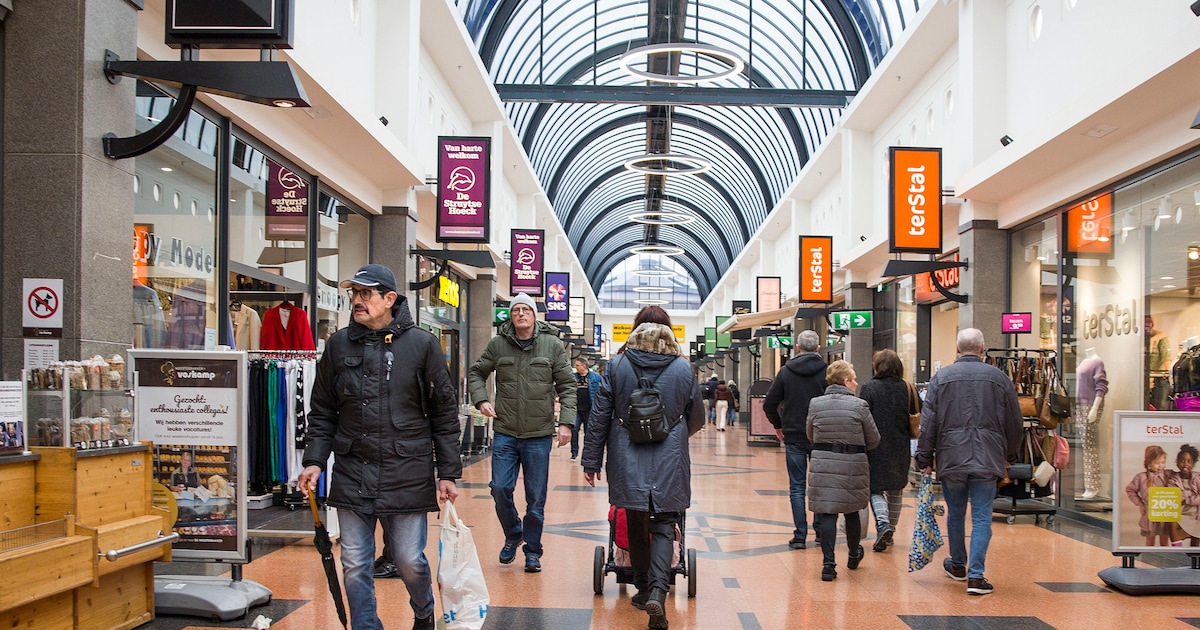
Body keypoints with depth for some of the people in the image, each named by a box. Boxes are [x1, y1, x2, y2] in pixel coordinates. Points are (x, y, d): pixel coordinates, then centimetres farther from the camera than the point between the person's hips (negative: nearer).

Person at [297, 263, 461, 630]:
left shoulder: (422, 344, -1)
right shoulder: (339, 345, 7)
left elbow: (445, 414, 1)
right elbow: (322, 412, 13)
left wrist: (448, 474, -1)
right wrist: (314, 460, 1)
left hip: (408, 474, -2)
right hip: (352, 475, 3)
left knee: (409, 560, 5)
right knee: (355, 566, 5)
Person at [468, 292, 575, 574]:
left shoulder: (553, 345, 0)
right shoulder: (497, 344, 2)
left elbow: (567, 386, 2)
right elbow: (475, 373, 15)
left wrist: (565, 422, -6)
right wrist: (481, 400, -2)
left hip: (539, 435, -1)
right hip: (505, 433, 1)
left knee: (536, 498, 5)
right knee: (500, 489, -1)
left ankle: (532, 551, 20)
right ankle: (513, 535, 26)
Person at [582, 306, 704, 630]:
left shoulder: (617, 366, -2)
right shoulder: (683, 368, 0)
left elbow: (599, 417, 0)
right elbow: (697, 418, 12)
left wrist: (591, 460, 7)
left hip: (628, 462, 1)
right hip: (669, 462, -1)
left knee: (636, 524, 15)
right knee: (664, 527, 3)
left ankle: (644, 587, 24)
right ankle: (657, 591, -15)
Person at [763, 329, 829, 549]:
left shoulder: (786, 371, -1)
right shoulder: (827, 371, -5)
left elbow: (769, 404, -1)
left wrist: (778, 425, 15)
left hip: (793, 437, 0)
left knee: (797, 487, 5)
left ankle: (800, 535, 3)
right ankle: (820, 530, 16)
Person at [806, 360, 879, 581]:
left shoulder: (815, 404, -2)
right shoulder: (859, 406, -9)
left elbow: (810, 436, 10)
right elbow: (873, 440, -1)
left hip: (823, 465, 1)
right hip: (853, 466, -1)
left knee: (827, 514, 2)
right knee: (851, 511, 18)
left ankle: (828, 564, -5)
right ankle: (854, 555, 38)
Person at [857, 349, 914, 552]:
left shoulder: (869, 388, -9)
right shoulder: (907, 389, 1)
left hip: (876, 448, -4)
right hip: (901, 448, 4)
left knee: (876, 489, 4)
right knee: (896, 491, 17)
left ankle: (882, 524, -19)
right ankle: (890, 530, 25)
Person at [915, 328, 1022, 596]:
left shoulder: (941, 377, 0)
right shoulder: (999, 378, 2)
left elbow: (928, 423, -1)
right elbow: (1014, 422, 10)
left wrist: (924, 459, 5)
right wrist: (1010, 455, 24)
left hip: (951, 459, 1)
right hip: (988, 460, -1)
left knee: (955, 514, 16)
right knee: (982, 518, 2)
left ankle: (958, 566, 32)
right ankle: (976, 575, -3)